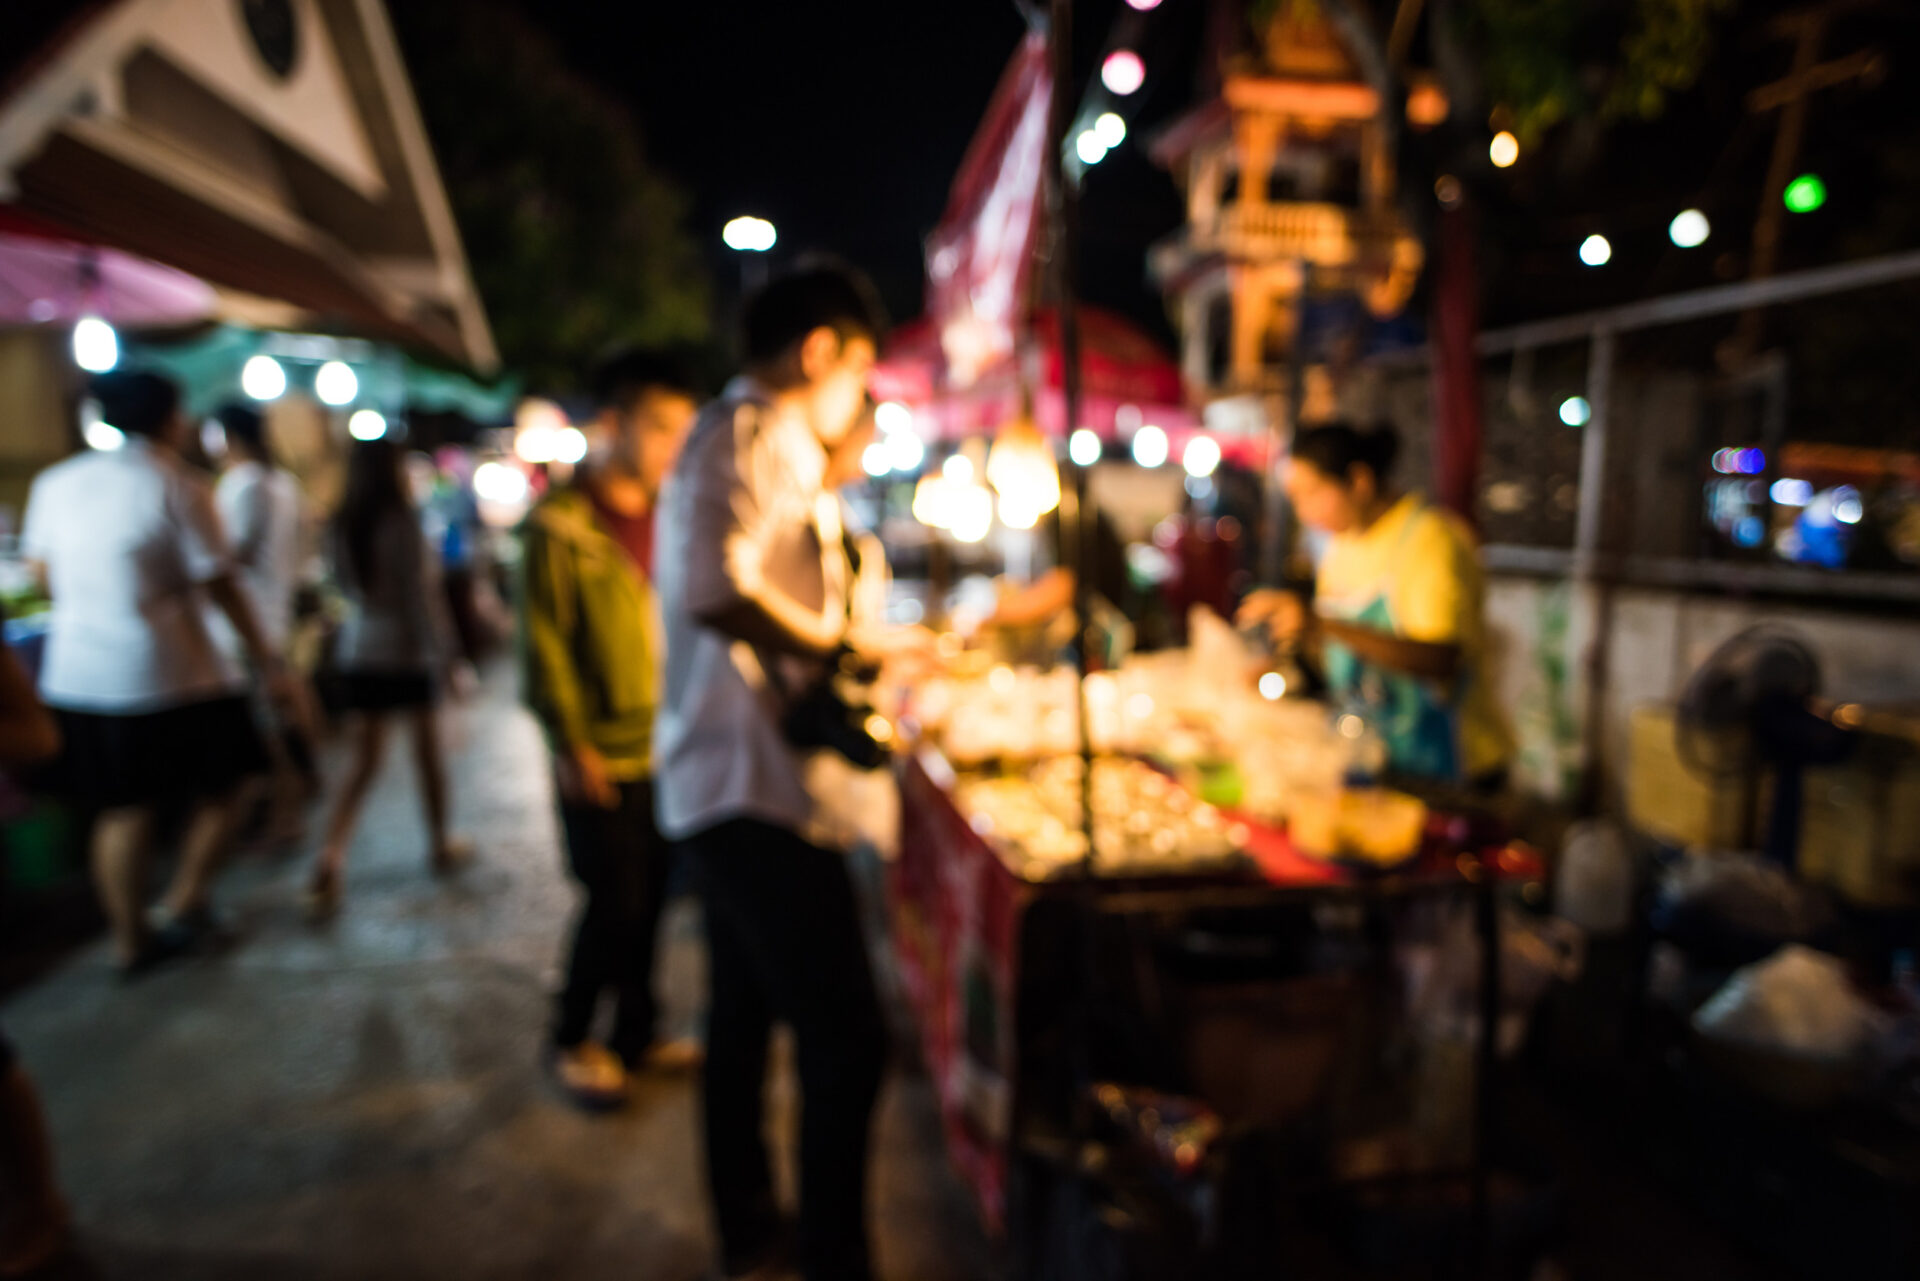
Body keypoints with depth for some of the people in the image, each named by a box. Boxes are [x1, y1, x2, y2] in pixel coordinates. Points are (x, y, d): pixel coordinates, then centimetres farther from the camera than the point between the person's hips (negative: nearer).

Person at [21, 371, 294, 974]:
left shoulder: (55, 482, 10)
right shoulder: (178, 485, -8)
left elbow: (43, 573, 18)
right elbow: (221, 586, -10)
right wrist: (269, 663, -5)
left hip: (77, 674, 6)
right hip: (168, 672, -6)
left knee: (121, 810, 13)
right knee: (220, 788, 13)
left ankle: (131, 940, 20)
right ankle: (184, 905, 10)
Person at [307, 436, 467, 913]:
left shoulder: (340, 526, 2)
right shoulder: (402, 522, -14)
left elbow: (346, 587, 11)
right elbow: (420, 593, -15)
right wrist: (442, 649, -10)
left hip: (358, 653, 4)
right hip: (409, 650, -4)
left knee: (363, 760, 7)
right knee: (427, 748, 12)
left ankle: (330, 857, -7)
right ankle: (440, 845, 26)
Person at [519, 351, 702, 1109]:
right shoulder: (560, 524, -8)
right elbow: (544, 643, -9)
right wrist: (570, 743, -12)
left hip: (669, 750, 5)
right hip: (605, 757, -5)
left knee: (651, 900, 13)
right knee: (615, 905, 2)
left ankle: (636, 1033, 33)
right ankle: (571, 1038, 27)